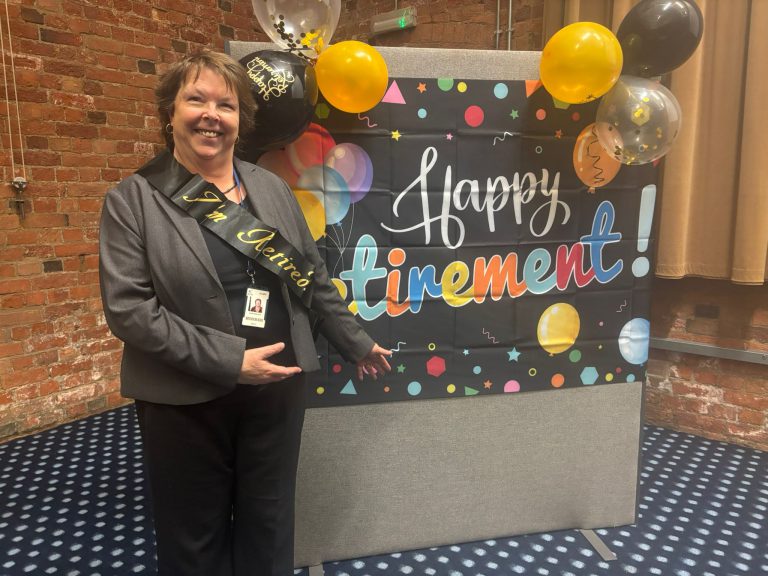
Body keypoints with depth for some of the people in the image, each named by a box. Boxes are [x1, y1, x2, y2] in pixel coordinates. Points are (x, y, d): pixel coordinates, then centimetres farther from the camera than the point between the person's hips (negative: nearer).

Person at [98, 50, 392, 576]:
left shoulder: (272, 188, 5)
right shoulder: (132, 200, -7)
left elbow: (313, 278, 10)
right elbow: (127, 308, -15)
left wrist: (356, 343, 14)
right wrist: (228, 359, -20)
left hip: (278, 387, 3)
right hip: (184, 399, -3)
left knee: (269, 524, 19)